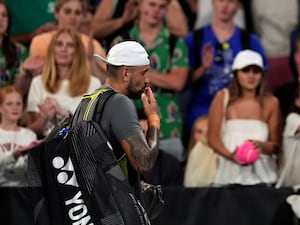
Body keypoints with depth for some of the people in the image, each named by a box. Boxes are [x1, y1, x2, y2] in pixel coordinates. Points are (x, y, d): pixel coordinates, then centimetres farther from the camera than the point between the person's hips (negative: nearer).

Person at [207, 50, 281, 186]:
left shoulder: (271, 103, 5)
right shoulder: (223, 97, 3)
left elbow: (277, 144, 6)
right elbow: (213, 137, 1)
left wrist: (262, 146, -15)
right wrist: (230, 155, -16)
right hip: (229, 173, 0)